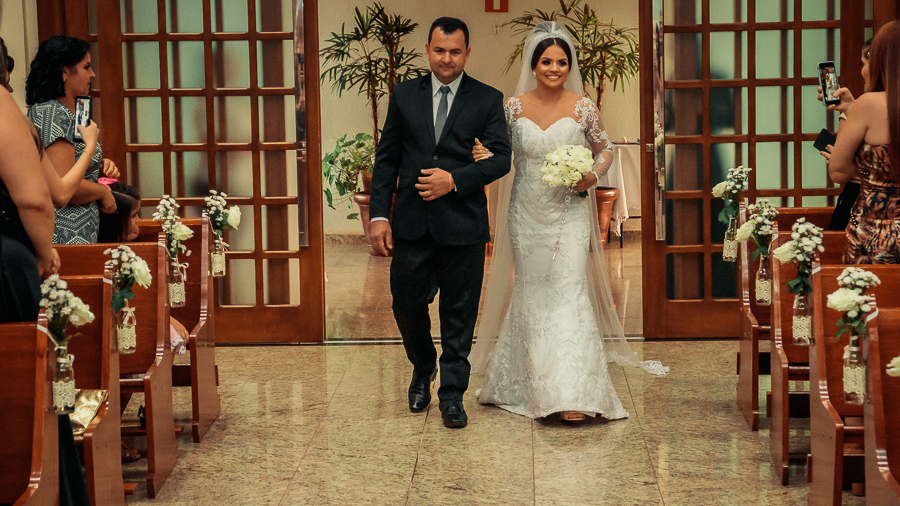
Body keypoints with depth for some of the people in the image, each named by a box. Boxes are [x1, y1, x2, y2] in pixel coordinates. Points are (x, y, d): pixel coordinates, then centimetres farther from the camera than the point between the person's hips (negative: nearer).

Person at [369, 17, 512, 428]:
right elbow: (387, 159, 8)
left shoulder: (487, 100, 3)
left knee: (459, 312, 4)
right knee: (407, 305, 7)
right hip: (411, 222, 2)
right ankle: (423, 371, 34)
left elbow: (501, 158, -3)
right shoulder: (404, 95, 8)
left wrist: (456, 180, -17)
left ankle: (452, 394, 15)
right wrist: (379, 214, 0)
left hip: (463, 223, -2)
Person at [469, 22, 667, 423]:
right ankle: (534, 385, 23)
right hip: (527, 214, 2)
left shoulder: (583, 108, -4)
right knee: (532, 294, 9)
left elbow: (605, 149, 9)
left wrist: (593, 176, -10)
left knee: (569, 292, -10)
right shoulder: (515, 106, 0)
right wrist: (484, 155, -11)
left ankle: (572, 395, -11)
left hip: (569, 213, -2)